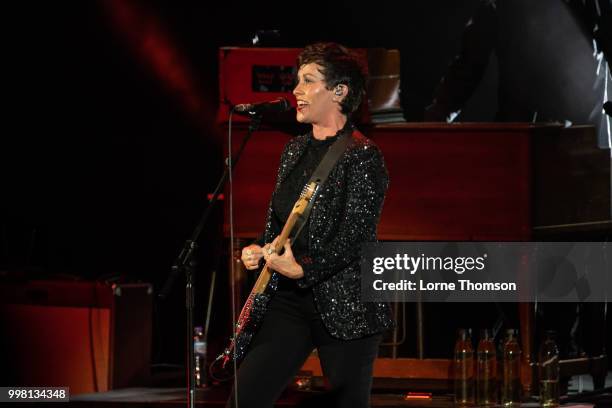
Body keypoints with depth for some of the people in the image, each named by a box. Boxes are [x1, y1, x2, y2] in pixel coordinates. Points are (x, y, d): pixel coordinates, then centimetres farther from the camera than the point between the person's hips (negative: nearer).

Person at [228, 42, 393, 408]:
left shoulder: (363, 156, -10)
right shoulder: (295, 150, 13)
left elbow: (355, 237, -16)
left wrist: (302, 269, -25)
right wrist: (260, 251, 3)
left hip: (346, 306, -6)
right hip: (289, 299, 7)